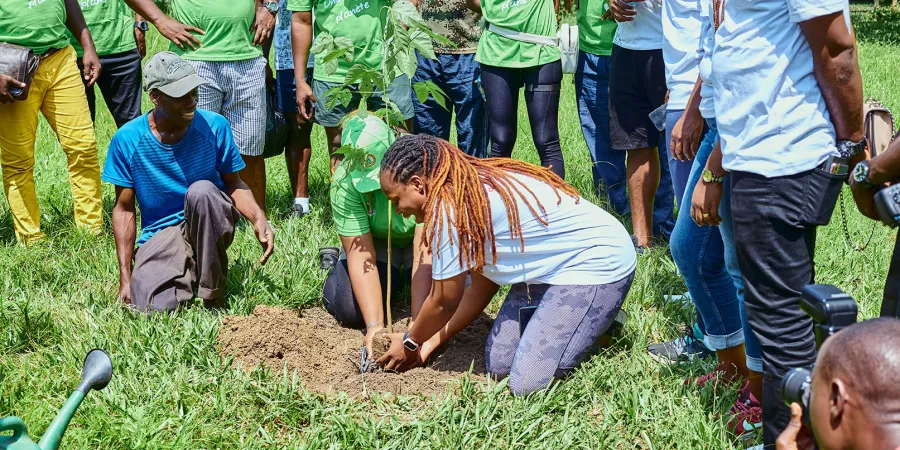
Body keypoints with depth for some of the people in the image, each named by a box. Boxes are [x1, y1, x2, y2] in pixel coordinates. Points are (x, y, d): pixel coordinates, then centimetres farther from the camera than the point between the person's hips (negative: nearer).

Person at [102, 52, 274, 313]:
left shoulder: (214, 127, -7)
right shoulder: (127, 140, -7)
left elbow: (234, 185, 3)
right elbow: (124, 209, -1)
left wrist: (258, 218, -20)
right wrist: (125, 278, -6)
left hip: (209, 228, 1)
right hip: (159, 235, 0)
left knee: (202, 191, -34)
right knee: (155, 307, -28)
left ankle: (213, 294, -17)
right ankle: (188, 276, 9)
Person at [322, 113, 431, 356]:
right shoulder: (344, 183, -30)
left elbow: (424, 254, -37)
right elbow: (362, 256, -29)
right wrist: (375, 325, -37)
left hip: (419, 238, 0)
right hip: (374, 240, 1)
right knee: (350, 311, -19)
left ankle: (405, 277, 12)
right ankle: (336, 267, 15)